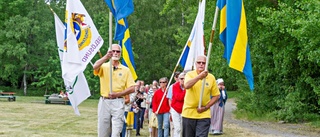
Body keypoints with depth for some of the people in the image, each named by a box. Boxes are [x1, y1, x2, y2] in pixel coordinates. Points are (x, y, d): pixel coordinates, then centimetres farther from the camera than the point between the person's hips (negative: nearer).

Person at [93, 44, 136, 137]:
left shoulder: (125, 70, 9)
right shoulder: (104, 66, 7)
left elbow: (132, 88, 4)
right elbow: (95, 67, -19)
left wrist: (117, 94, -10)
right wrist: (106, 57, -35)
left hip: (118, 102, -1)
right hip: (104, 101, 1)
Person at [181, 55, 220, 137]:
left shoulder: (211, 77, 1)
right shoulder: (190, 74, -3)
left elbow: (216, 95, 6)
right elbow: (186, 85, -25)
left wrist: (206, 107, -7)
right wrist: (199, 76, -40)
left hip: (204, 115, 0)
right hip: (188, 114, 0)